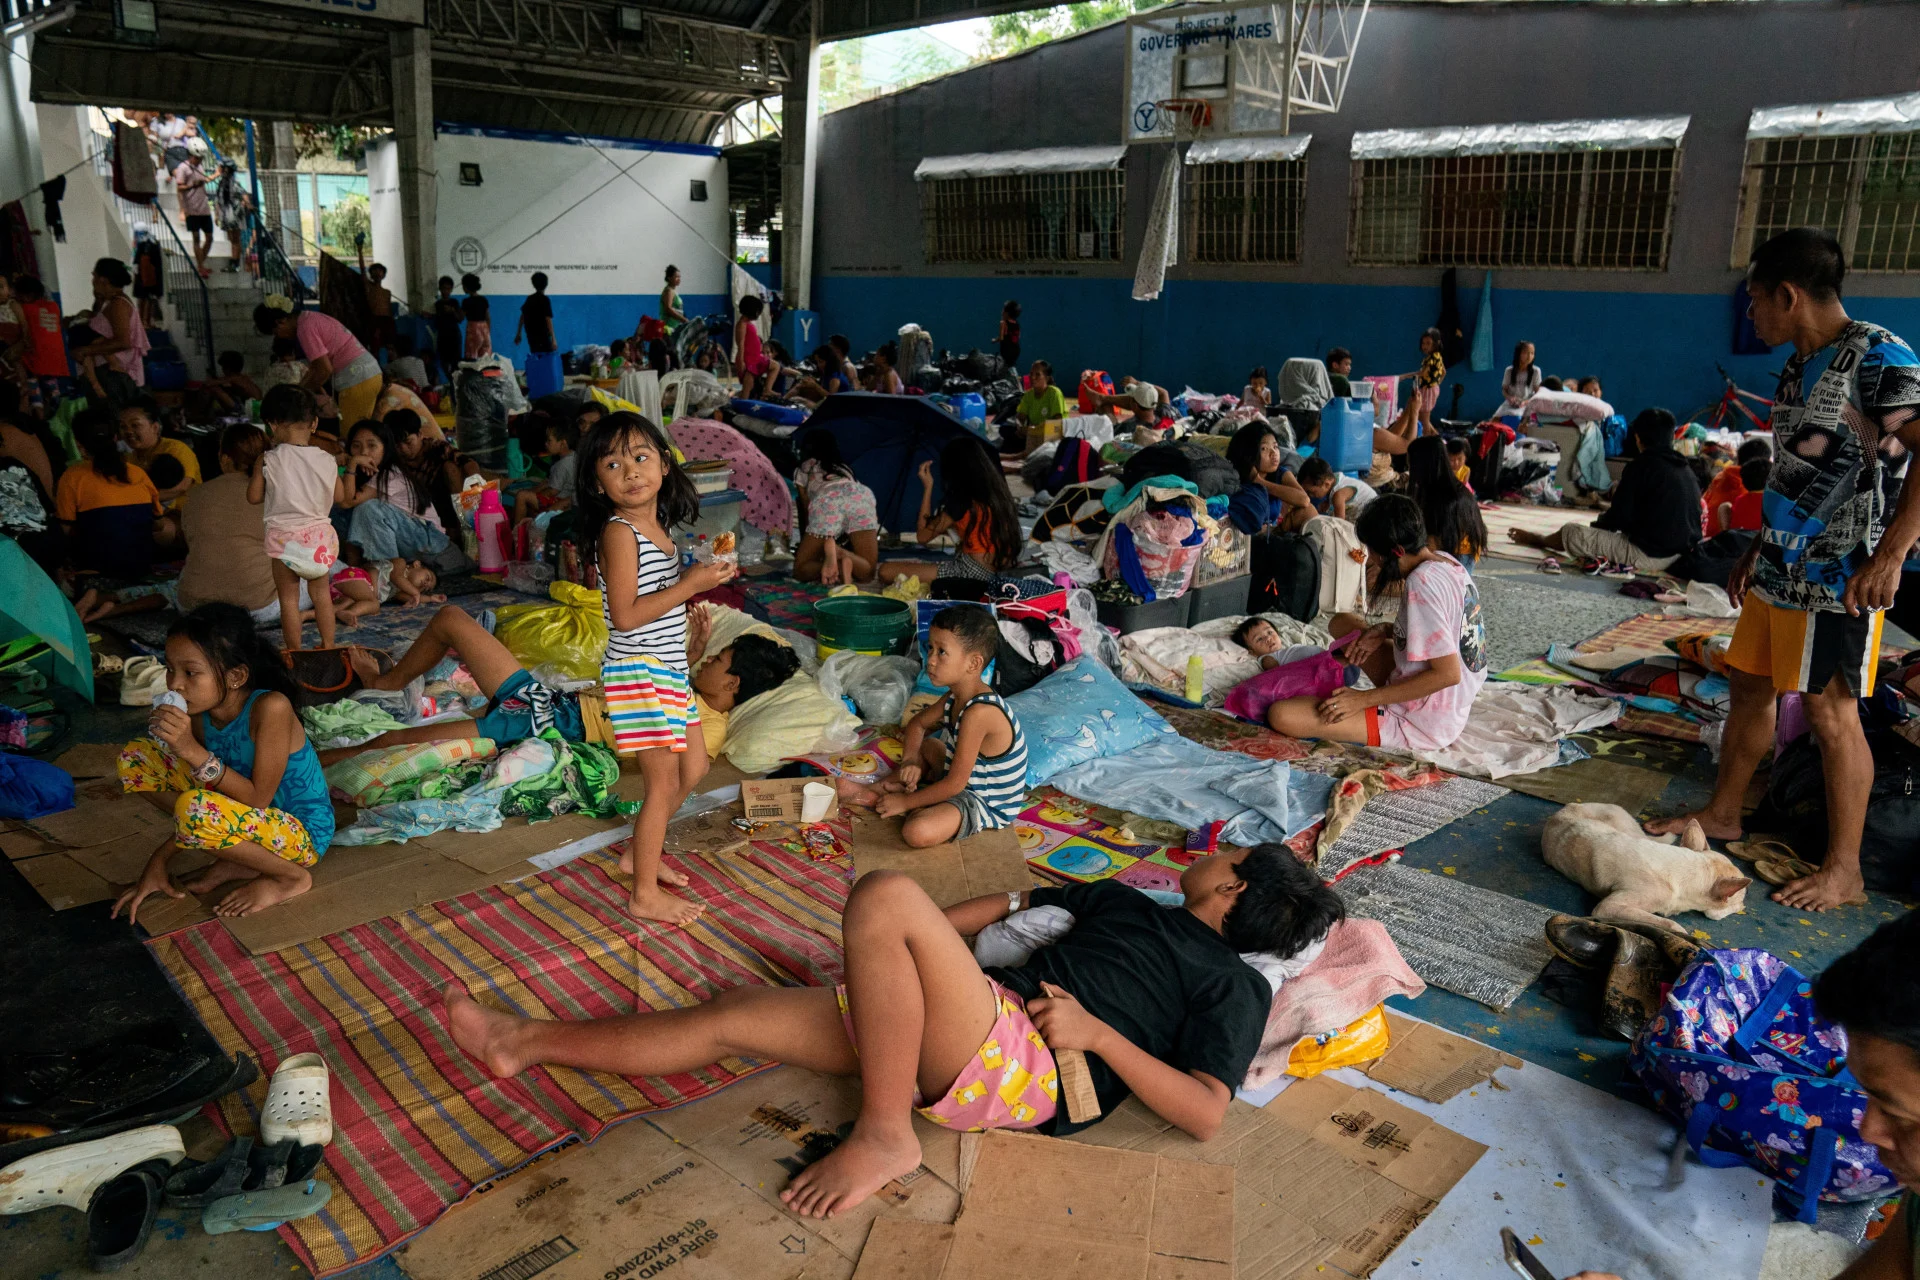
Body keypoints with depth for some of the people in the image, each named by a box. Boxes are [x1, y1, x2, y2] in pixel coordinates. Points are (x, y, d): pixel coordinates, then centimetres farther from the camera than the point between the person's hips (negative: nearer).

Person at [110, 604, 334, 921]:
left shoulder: (270, 708, -27)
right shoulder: (200, 714, -6)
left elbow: (258, 799, -27)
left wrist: (193, 751, -32)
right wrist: (159, 860, 0)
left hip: (301, 835, -8)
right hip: (244, 818, 8)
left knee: (196, 808, -35)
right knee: (134, 758, 4)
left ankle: (292, 878, -7)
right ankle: (234, 864, 6)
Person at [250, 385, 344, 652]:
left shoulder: (268, 461, -12)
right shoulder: (326, 460, -5)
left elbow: (254, 497, -3)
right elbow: (339, 496, 5)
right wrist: (347, 475, 21)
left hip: (284, 537, -3)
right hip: (319, 533, 3)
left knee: (289, 598, 7)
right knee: (321, 592, 18)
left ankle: (294, 651, 13)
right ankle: (328, 645, 25)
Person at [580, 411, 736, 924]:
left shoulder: (658, 529, 9)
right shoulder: (618, 532, -18)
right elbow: (625, 615, -24)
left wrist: (702, 578, 6)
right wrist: (688, 585, -23)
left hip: (668, 669, 9)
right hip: (638, 672, -9)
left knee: (694, 766, 20)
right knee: (664, 782, -3)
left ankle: (640, 854, 35)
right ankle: (645, 895, 10)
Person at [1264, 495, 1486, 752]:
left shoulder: (1422, 584, -26)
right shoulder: (1445, 561, 1)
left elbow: (1448, 673, -27)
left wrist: (1365, 698, -23)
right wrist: (1386, 632, 0)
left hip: (1424, 726, -9)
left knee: (1281, 715, -21)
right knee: (1340, 623, 21)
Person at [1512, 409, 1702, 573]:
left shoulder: (1641, 465, -12)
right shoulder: (1686, 468, 11)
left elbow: (1620, 517, -12)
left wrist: (1599, 523, 10)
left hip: (1650, 555, -8)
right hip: (1684, 552, 8)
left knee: (1571, 533, 6)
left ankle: (1536, 539, 36)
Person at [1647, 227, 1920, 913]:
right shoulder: (1800, 363, 13)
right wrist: (1756, 550, 22)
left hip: (1836, 576, -9)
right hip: (1780, 567, 9)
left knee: (1831, 710, -2)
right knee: (1749, 685, 15)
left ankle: (1843, 869, 9)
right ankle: (1722, 814, 30)